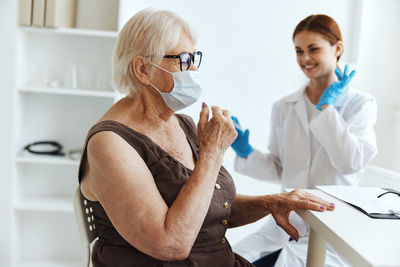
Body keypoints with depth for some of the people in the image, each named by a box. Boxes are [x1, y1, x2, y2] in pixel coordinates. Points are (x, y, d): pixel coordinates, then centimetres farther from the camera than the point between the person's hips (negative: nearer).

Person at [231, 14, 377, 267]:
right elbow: (278, 170, 8)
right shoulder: (284, 108, 6)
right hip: (288, 220, 4)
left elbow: (352, 162, -18)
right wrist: (246, 153, -9)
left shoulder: (361, 104, -2)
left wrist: (326, 106, -13)